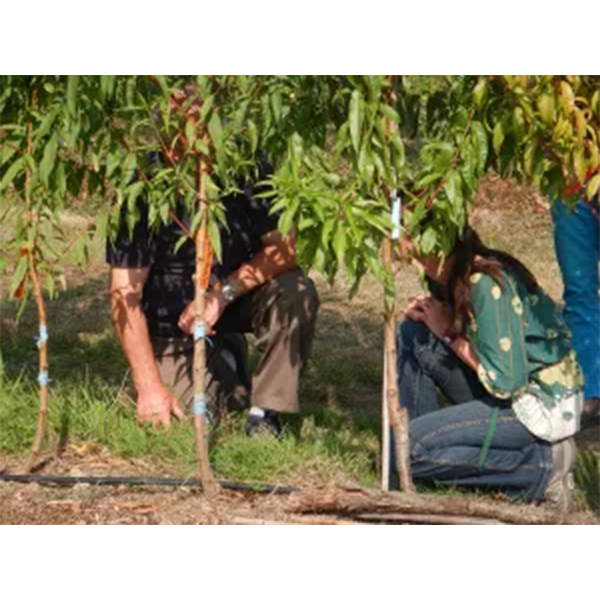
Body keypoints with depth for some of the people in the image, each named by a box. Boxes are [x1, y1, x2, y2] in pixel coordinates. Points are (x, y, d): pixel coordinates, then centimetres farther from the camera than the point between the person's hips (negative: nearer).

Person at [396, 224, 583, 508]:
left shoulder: (488, 284, -25)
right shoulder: (462, 275, 1)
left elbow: (504, 383, -25)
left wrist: (448, 333, -14)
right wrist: (427, 314, -5)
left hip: (543, 405, -9)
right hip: (508, 391, 9)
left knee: (414, 448, -17)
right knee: (411, 335, 5)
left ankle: (540, 465, -8)